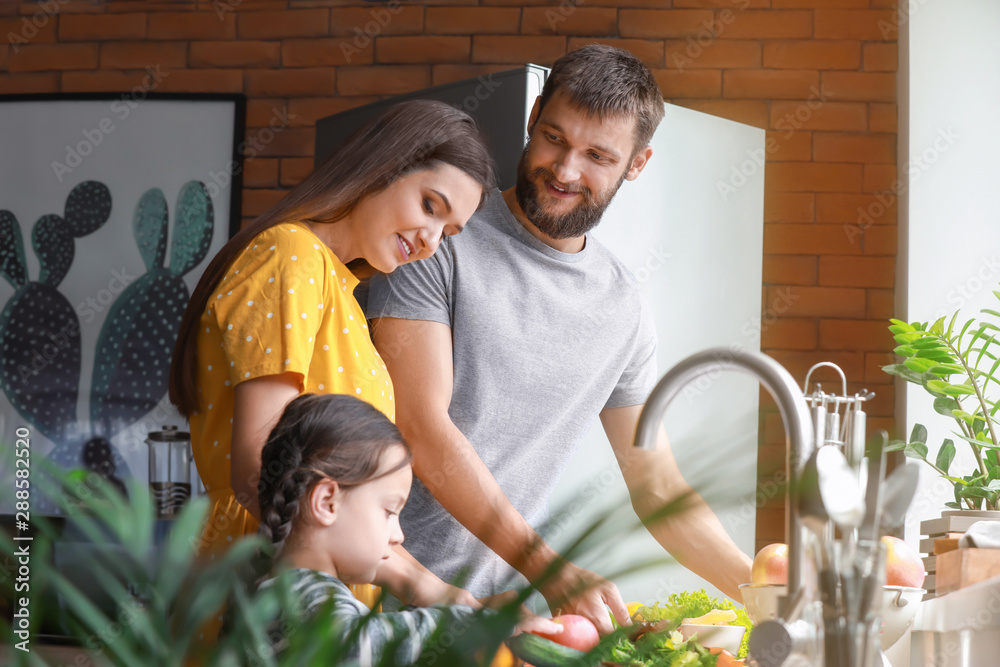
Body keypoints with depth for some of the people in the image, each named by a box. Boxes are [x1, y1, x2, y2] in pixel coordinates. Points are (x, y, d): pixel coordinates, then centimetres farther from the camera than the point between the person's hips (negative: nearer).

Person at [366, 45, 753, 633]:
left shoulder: (624, 308, 10)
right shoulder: (442, 239, -6)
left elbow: (656, 486, 16)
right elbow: (421, 425, -14)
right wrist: (549, 568, -20)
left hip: (503, 607, 5)